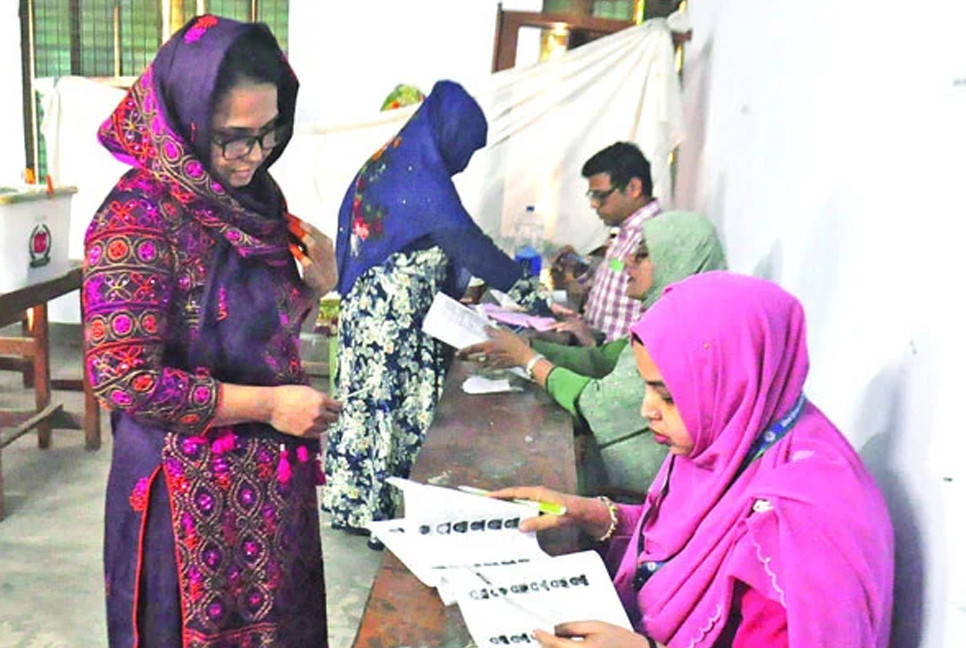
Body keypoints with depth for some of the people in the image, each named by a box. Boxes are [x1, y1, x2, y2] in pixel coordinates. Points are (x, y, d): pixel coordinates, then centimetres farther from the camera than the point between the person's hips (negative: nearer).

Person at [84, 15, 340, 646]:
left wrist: (313, 287, -8)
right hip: (194, 492, -7)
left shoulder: (251, 195, 4)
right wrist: (268, 403, -21)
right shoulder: (136, 220, -19)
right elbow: (121, 376, -21)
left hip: (275, 475, 7)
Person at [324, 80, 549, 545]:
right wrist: (529, 293, -19)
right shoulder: (422, 177, -17)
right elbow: (468, 243, -23)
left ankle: (352, 504, 25)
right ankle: (383, 515, 11)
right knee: (400, 408, 0)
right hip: (396, 319, -9)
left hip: (363, 309, 9)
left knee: (366, 401, 14)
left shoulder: (386, 160, 11)